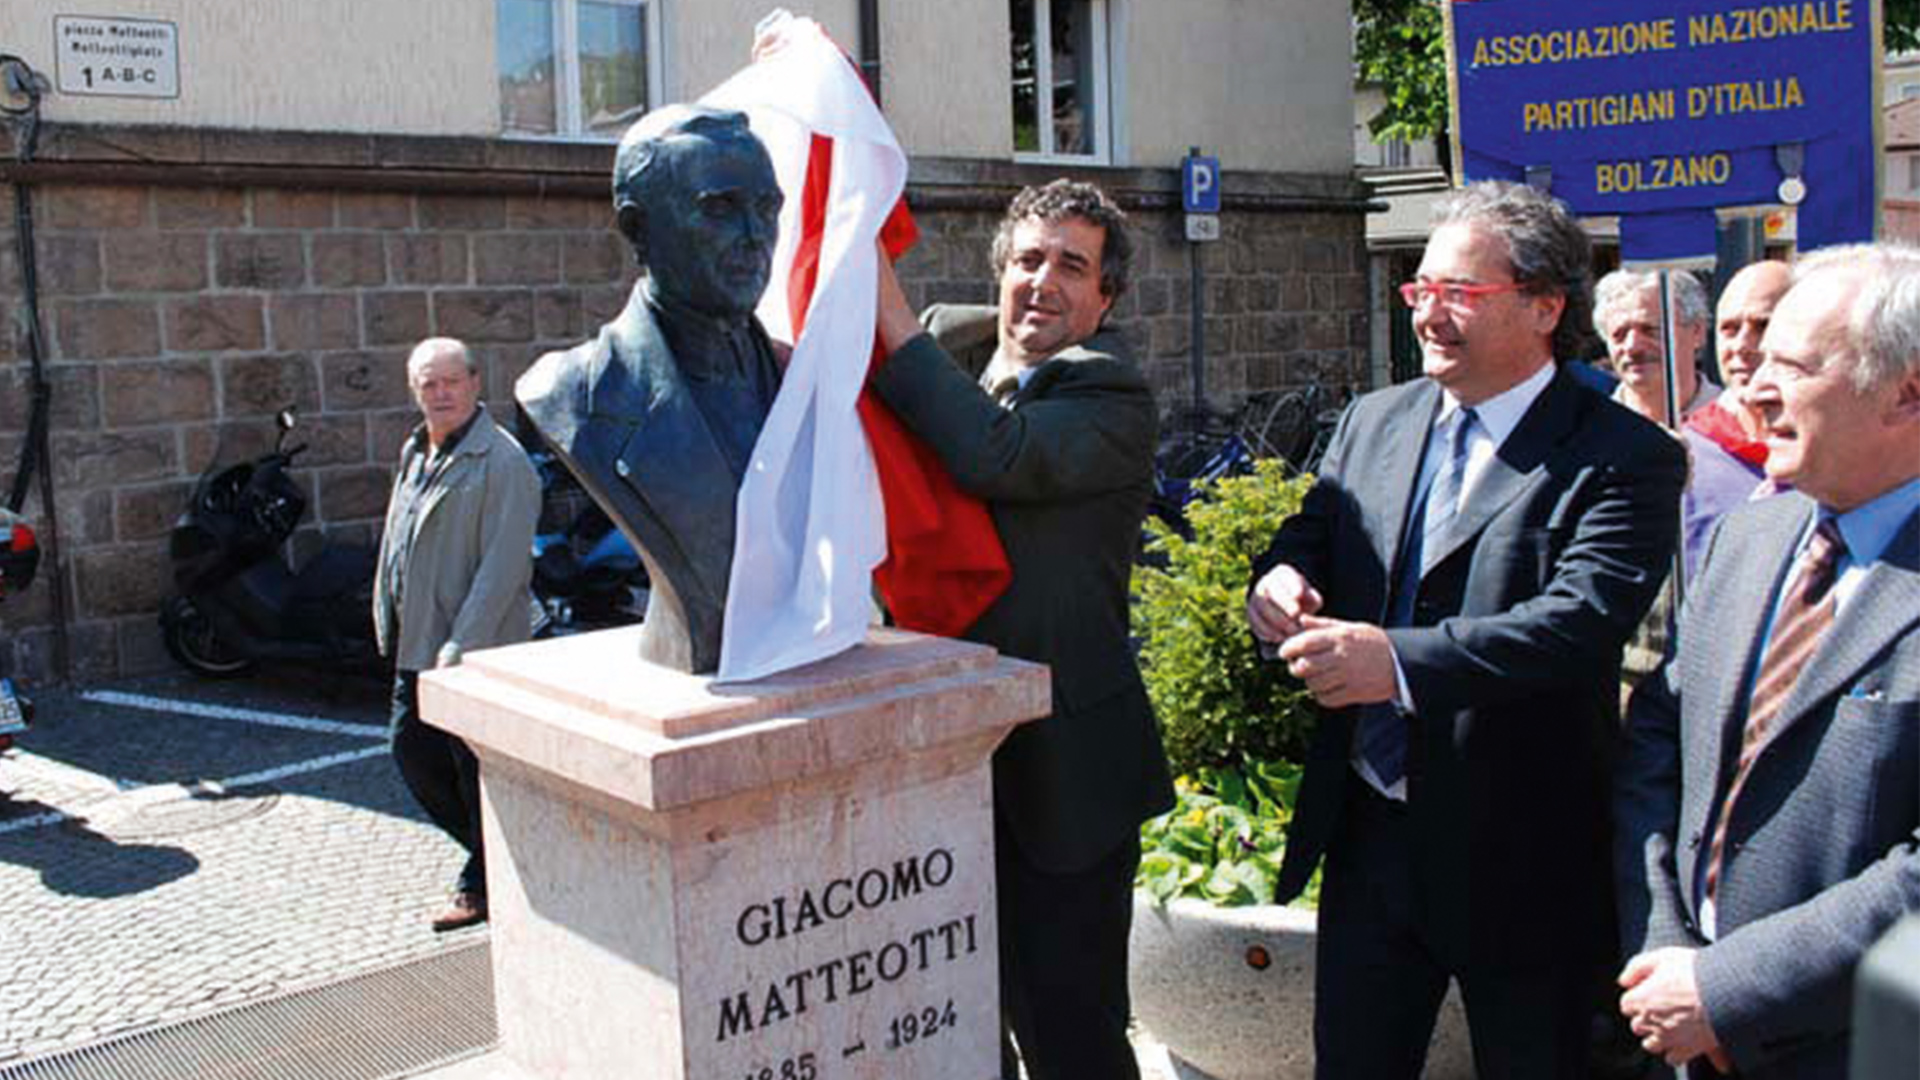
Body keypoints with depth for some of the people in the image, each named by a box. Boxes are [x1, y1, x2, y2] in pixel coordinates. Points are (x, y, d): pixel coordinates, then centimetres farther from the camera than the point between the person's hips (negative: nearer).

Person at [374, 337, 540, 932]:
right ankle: (493, 853, 32)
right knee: (412, 750, 15)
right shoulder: (414, 453, 13)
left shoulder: (502, 462, -15)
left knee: (479, 767, 2)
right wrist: (391, 628, 15)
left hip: (477, 647, -9)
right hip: (416, 643, 9)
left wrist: (460, 647, -22)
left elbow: (503, 566, -20)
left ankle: (482, 886, 19)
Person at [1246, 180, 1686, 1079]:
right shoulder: (1373, 421, 6)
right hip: (1369, 833, 5)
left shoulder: (1623, 457, -13)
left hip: (1520, 859, -5)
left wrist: (1400, 660, -35)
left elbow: (1582, 620, -25)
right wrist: (1281, 580, -14)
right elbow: (1307, 538, 10)